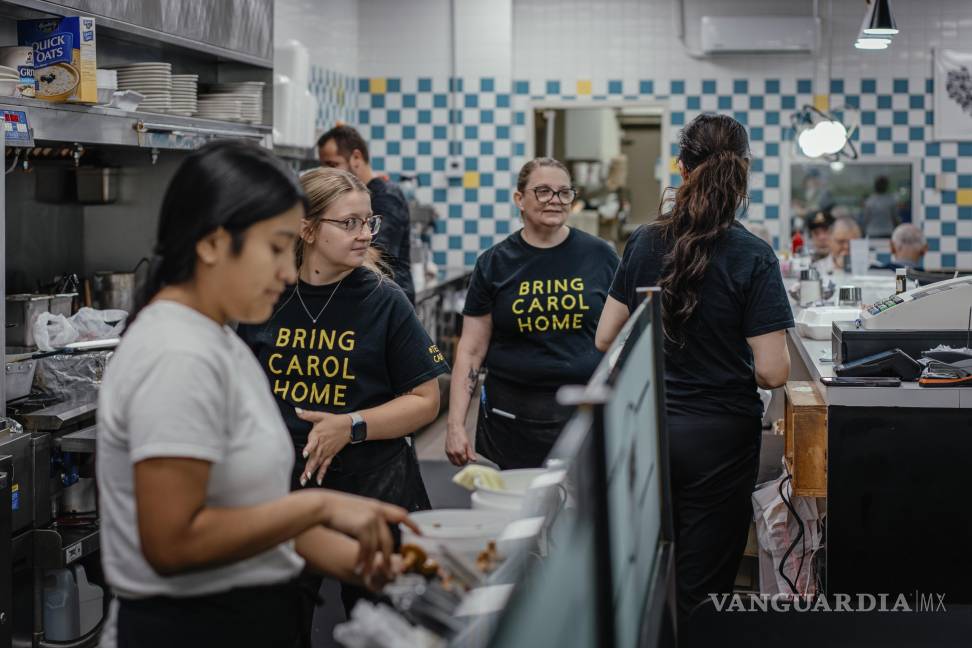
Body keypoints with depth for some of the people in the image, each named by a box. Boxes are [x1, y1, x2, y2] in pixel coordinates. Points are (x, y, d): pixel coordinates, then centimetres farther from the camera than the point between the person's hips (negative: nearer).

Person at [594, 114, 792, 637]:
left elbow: (605, 338, 3)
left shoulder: (645, 242, -2)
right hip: (719, 436, -4)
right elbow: (771, 372, -17)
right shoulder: (753, 257, -14)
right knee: (701, 590, 6)